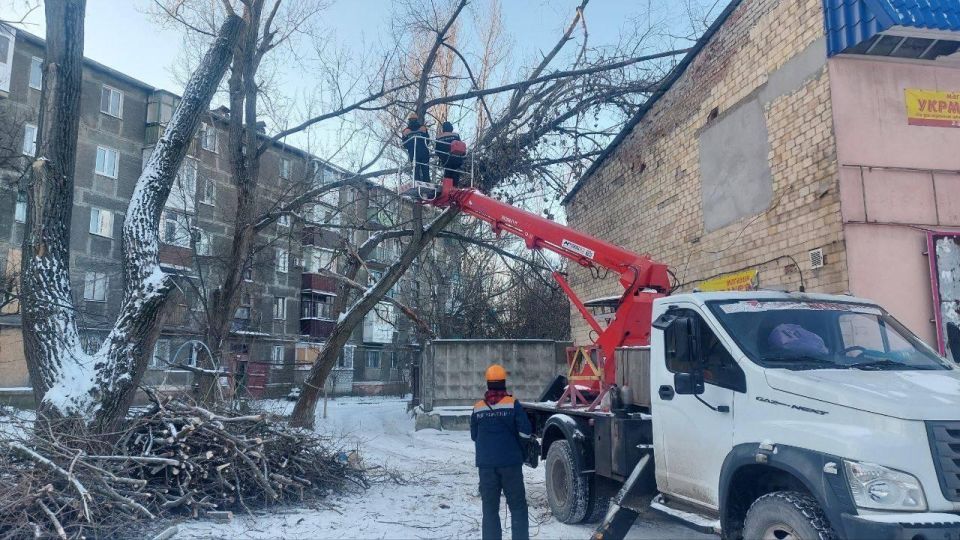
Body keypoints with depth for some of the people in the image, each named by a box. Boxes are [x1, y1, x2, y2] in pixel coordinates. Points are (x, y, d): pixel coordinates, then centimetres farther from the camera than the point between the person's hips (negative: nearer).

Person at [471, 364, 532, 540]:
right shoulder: (512, 404, -7)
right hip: (510, 462, -2)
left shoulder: (478, 407, 1)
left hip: (486, 464, 2)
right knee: (518, 506, 7)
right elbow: (525, 432, -9)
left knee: (490, 507, 9)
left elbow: (474, 436, 10)